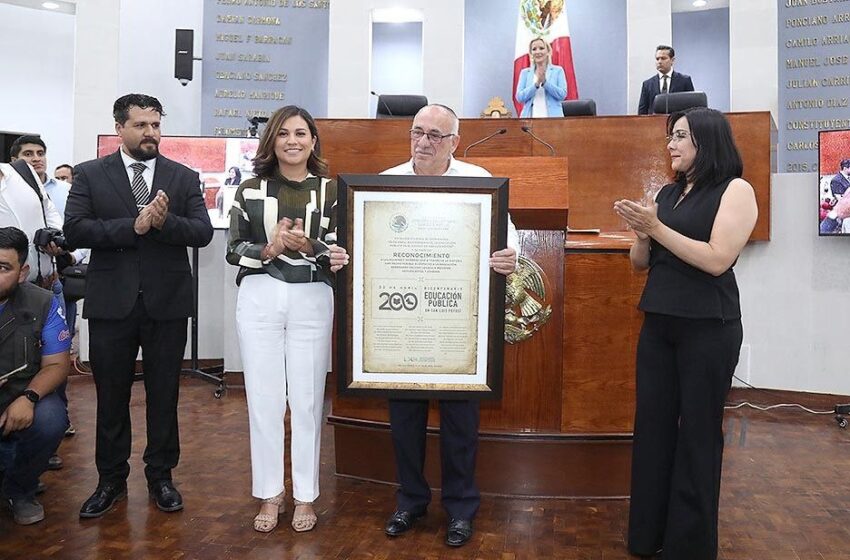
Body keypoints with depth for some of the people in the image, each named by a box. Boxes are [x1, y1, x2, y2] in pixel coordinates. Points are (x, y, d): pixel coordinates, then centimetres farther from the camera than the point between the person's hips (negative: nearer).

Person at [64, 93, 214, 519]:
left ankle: (160, 476, 24)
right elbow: (74, 229, -8)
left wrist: (165, 221, -21)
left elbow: (203, 232, -3)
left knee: (164, 394, 9)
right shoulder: (89, 175, 4)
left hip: (167, 303, 0)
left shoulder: (185, 178, 6)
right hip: (111, 303, 0)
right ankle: (111, 479, 26)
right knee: (111, 395, 10)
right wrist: (133, 226, -18)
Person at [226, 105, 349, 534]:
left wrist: (307, 246, -19)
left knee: (307, 399, 5)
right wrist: (270, 249, -15)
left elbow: (340, 254, 0)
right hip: (259, 299, 1)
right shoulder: (250, 190, 6)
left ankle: (305, 495, 19)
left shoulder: (330, 190, 4)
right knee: (263, 399, 6)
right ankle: (269, 494, 21)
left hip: (311, 301, -1)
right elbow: (234, 250, 4)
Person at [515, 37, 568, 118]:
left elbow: (562, 95, -1)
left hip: (552, 117, -1)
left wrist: (545, 82, -13)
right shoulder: (525, 72, 14)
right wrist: (536, 84, -12)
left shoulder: (558, 70, 10)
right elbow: (519, 97, 3)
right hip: (530, 117, 1)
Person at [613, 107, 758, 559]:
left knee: (697, 432, 4)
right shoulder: (667, 194, 13)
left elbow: (717, 259, -17)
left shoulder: (735, 190, -5)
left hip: (708, 329, -6)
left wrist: (657, 229, -16)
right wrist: (642, 233, -6)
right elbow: (641, 264, 14)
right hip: (658, 324, 6)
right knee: (651, 426, 9)